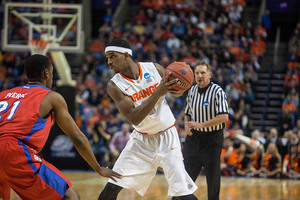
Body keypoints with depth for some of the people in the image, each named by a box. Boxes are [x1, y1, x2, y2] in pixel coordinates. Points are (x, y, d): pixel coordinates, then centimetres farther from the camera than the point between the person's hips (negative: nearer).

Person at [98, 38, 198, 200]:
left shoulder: (154, 69, -10)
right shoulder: (115, 85, -14)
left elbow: (177, 92, 6)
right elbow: (134, 119, -25)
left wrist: (173, 88, -20)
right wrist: (158, 92, -34)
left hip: (166, 136, 0)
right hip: (141, 138, 0)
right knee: (112, 187, -8)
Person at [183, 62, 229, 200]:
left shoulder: (217, 91, -13)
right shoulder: (192, 90, 6)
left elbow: (224, 117, -24)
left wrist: (201, 124, -25)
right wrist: (187, 124, -3)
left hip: (212, 138, -5)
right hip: (194, 136, 5)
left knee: (213, 177, 3)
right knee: (187, 174, 3)